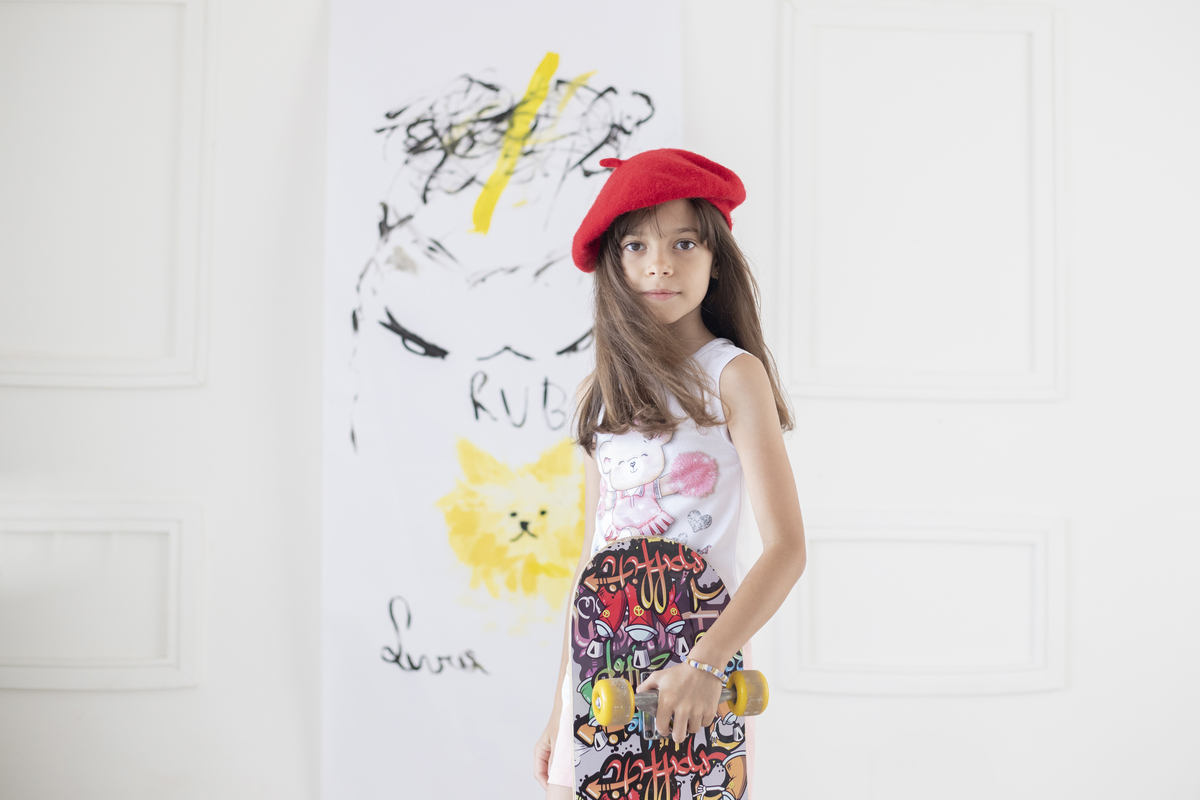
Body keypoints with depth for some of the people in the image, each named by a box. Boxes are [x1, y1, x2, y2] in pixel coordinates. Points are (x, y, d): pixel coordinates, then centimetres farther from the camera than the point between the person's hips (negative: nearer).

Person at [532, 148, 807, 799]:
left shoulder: (734, 374, -7)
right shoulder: (601, 392, 8)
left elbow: (786, 548, -14)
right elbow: (593, 552, 12)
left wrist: (706, 662, -27)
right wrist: (559, 706, 13)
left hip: (698, 659, -4)